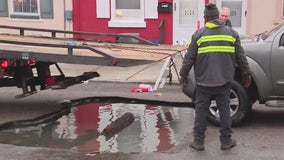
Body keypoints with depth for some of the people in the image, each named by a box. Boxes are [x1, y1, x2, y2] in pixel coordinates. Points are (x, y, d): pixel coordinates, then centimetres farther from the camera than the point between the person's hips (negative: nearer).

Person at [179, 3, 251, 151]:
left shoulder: (199, 34, -3)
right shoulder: (231, 33, 3)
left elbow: (189, 57, -2)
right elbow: (241, 57, 7)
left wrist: (183, 74, 9)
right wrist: (246, 74, 18)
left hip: (204, 81, -1)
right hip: (224, 80, 2)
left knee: (201, 110, 7)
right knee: (224, 110, 10)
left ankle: (198, 141, 12)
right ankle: (226, 141, 17)